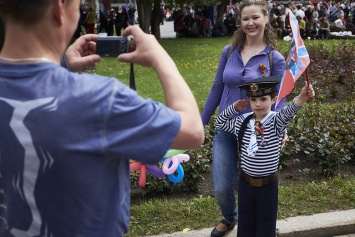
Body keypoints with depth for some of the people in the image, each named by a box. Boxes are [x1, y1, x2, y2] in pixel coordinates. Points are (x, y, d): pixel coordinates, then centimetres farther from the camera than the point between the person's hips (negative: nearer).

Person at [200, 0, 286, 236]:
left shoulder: (275, 58, -6)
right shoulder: (229, 51, 1)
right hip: (225, 130, 3)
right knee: (221, 188, 6)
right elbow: (217, 88, 7)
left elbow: (279, 100, -7)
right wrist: (201, 122, 10)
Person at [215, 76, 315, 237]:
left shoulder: (277, 122, -13)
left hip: (268, 184, -3)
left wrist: (301, 97, -55)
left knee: (266, 223, 12)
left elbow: (289, 112, -35)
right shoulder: (242, 122, -2)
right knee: (245, 222, 17)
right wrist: (234, 108, 0)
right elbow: (220, 124, 13)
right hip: (246, 182, 3)